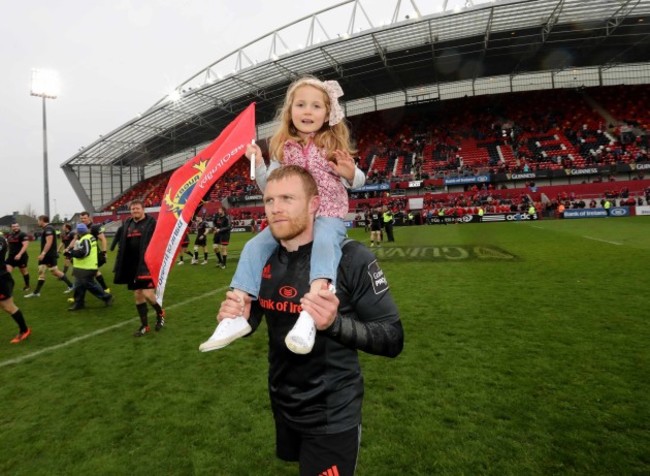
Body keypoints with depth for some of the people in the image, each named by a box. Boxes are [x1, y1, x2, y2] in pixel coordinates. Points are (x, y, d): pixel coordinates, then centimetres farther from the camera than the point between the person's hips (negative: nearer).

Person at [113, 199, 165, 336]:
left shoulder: (151, 223, -6)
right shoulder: (127, 224, 12)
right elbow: (122, 246, 14)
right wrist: (120, 266, 8)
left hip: (147, 264, -6)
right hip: (132, 266, 6)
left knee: (148, 294, -13)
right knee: (137, 295, 10)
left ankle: (160, 313, 18)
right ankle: (144, 325, 23)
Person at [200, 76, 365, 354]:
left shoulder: (334, 146, 0)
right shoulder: (284, 149, 6)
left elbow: (357, 182, 7)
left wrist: (351, 174, -17)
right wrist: (258, 164, -7)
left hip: (329, 215, -3)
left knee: (324, 242, -38)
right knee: (254, 246, -15)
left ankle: (311, 312, -51)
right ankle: (237, 315, -13)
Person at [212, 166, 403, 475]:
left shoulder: (351, 257, -23)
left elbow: (393, 339, -21)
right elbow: (251, 319, 8)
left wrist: (335, 323, -38)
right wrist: (236, 317, -15)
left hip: (331, 416, -6)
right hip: (282, 405, 7)